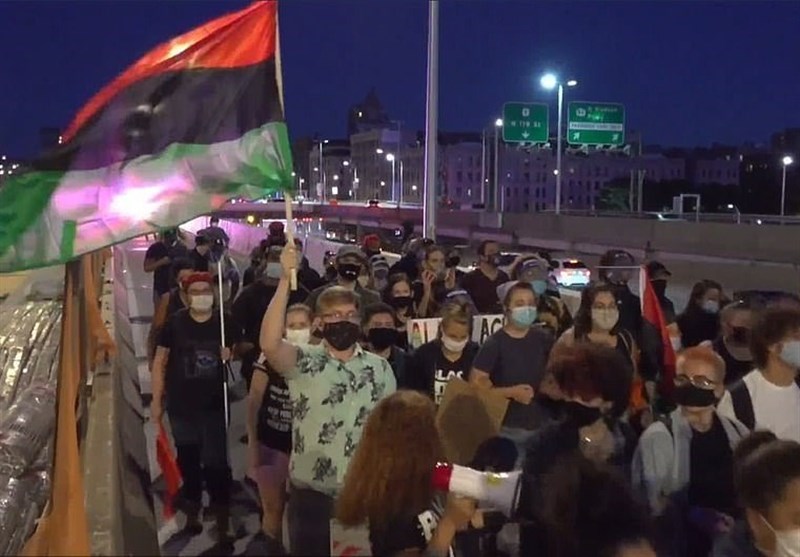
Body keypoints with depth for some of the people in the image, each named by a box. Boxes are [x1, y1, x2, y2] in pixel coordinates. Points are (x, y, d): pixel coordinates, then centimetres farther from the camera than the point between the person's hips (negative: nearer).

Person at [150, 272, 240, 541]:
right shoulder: (174, 323, -6)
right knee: (188, 460, 17)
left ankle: (222, 519, 10)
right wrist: (156, 400, -2)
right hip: (181, 406, 1)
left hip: (215, 405, -1)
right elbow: (159, 362, -1)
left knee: (216, 463, -3)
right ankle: (192, 509, 36)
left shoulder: (225, 323, -3)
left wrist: (231, 356, -11)